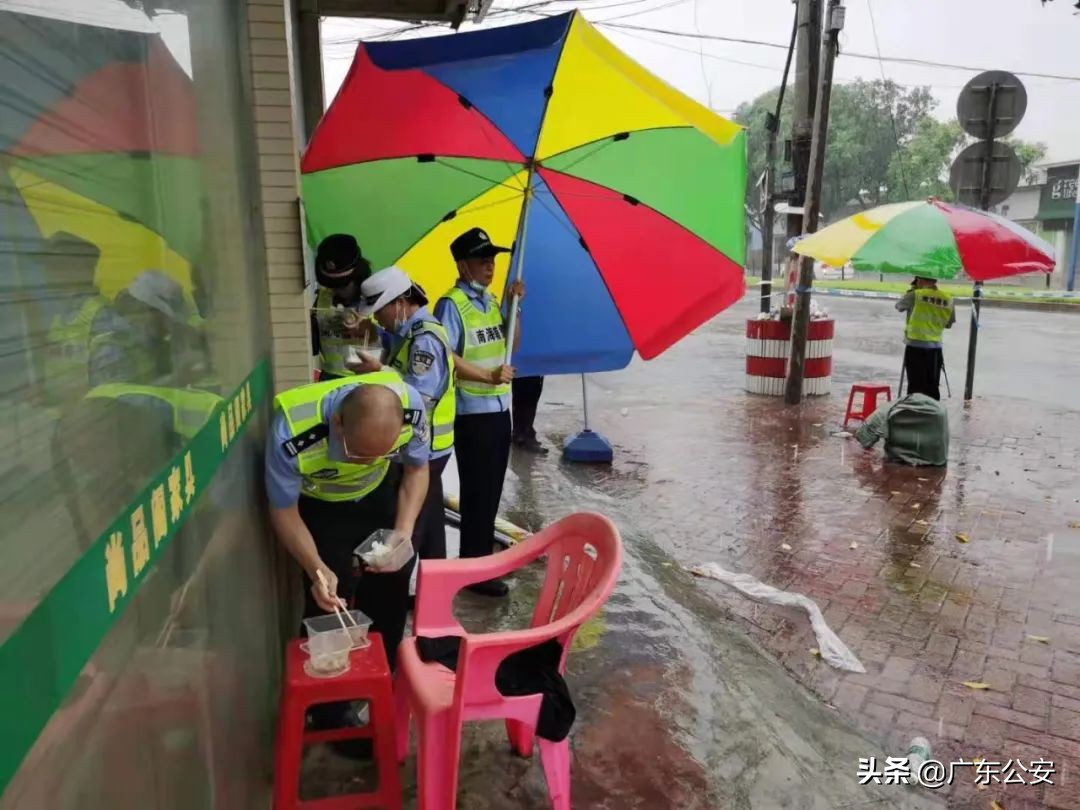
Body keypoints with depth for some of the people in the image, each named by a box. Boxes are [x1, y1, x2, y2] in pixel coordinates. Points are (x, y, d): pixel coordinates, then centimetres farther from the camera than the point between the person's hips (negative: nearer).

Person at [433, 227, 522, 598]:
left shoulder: (489, 300, 11)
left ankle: (484, 557, 32)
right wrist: (489, 376, -22)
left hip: (499, 409, 8)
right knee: (477, 493, -1)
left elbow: (511, 345, 16)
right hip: (473, 414, -8)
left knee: (492, 491, 17)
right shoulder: (452, 304, -14)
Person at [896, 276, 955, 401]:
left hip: (915, 347, -4)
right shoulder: (948, 299, 5)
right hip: (935, 348, 4)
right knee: (932, 388, 9)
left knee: (915, 387, -1)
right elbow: (949, 324, 14)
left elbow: (899, 306, 12)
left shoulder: (915, 295, -6)